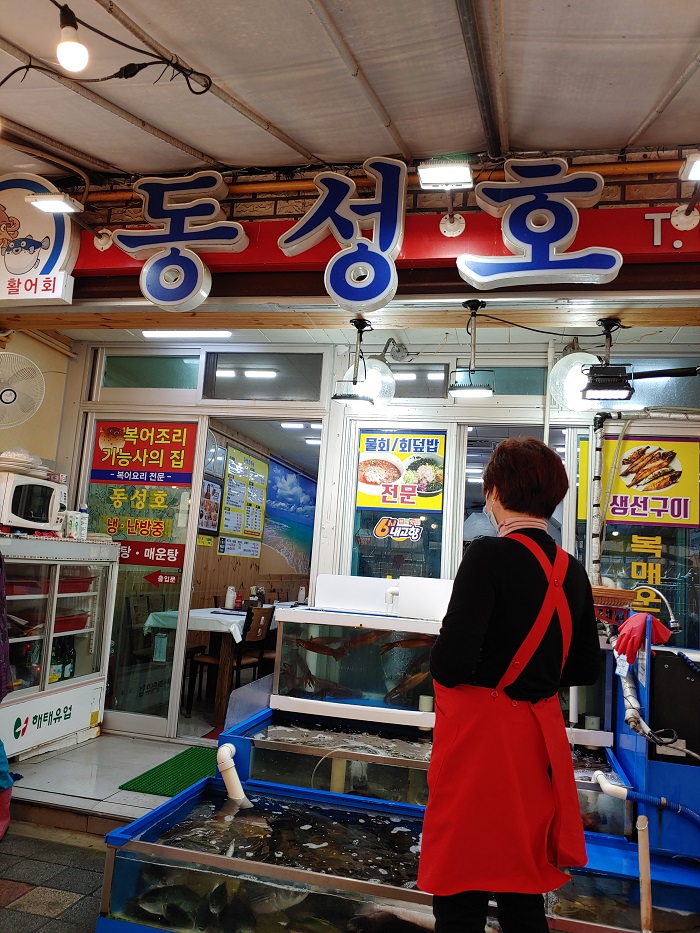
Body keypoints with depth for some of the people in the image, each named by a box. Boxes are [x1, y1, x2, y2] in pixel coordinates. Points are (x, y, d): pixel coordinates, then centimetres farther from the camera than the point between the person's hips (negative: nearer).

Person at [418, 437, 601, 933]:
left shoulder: (489, 555, -17)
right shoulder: (571, 571, 2)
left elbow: (451, 663, -23)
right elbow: (587, 667, 11)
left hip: (479, 736, -7)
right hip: (539, 737, 7)